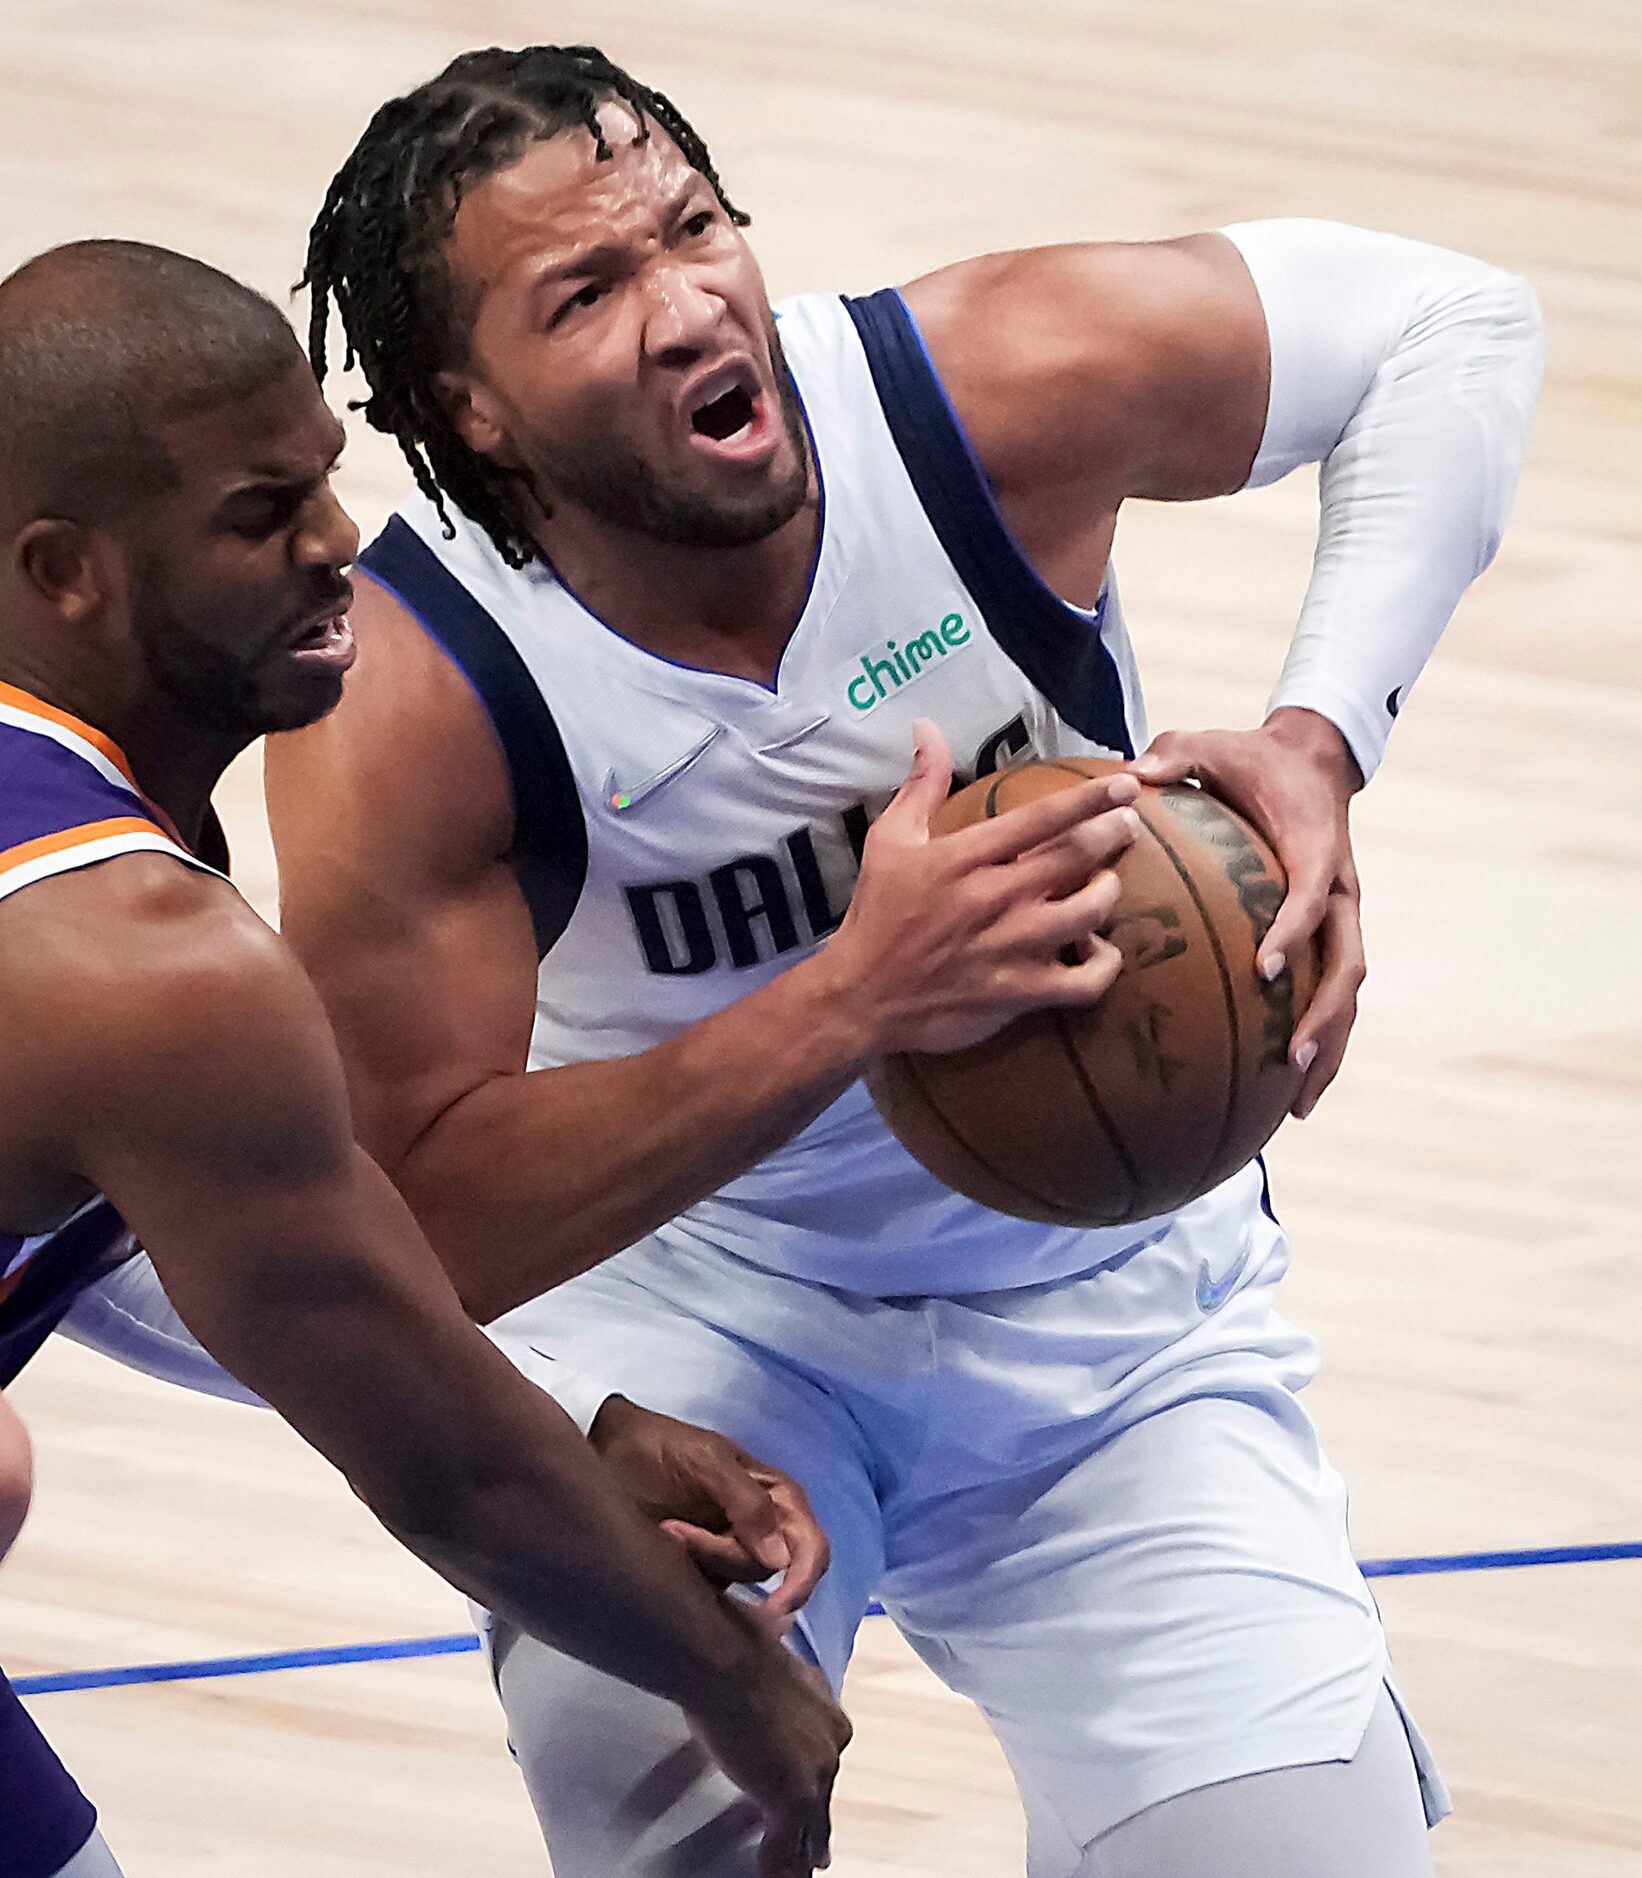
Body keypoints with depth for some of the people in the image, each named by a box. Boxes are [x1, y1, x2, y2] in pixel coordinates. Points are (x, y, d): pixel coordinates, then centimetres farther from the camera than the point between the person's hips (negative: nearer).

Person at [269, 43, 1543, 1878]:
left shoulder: (1001, 387, -22)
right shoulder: (397, 706, -26)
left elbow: (1449, 320, -7)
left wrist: (1319, 741, -21)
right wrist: (853, 1002, -36)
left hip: (1109, 1304, 2)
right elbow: (429, 1227, -26)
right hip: (671, 1279, -2)